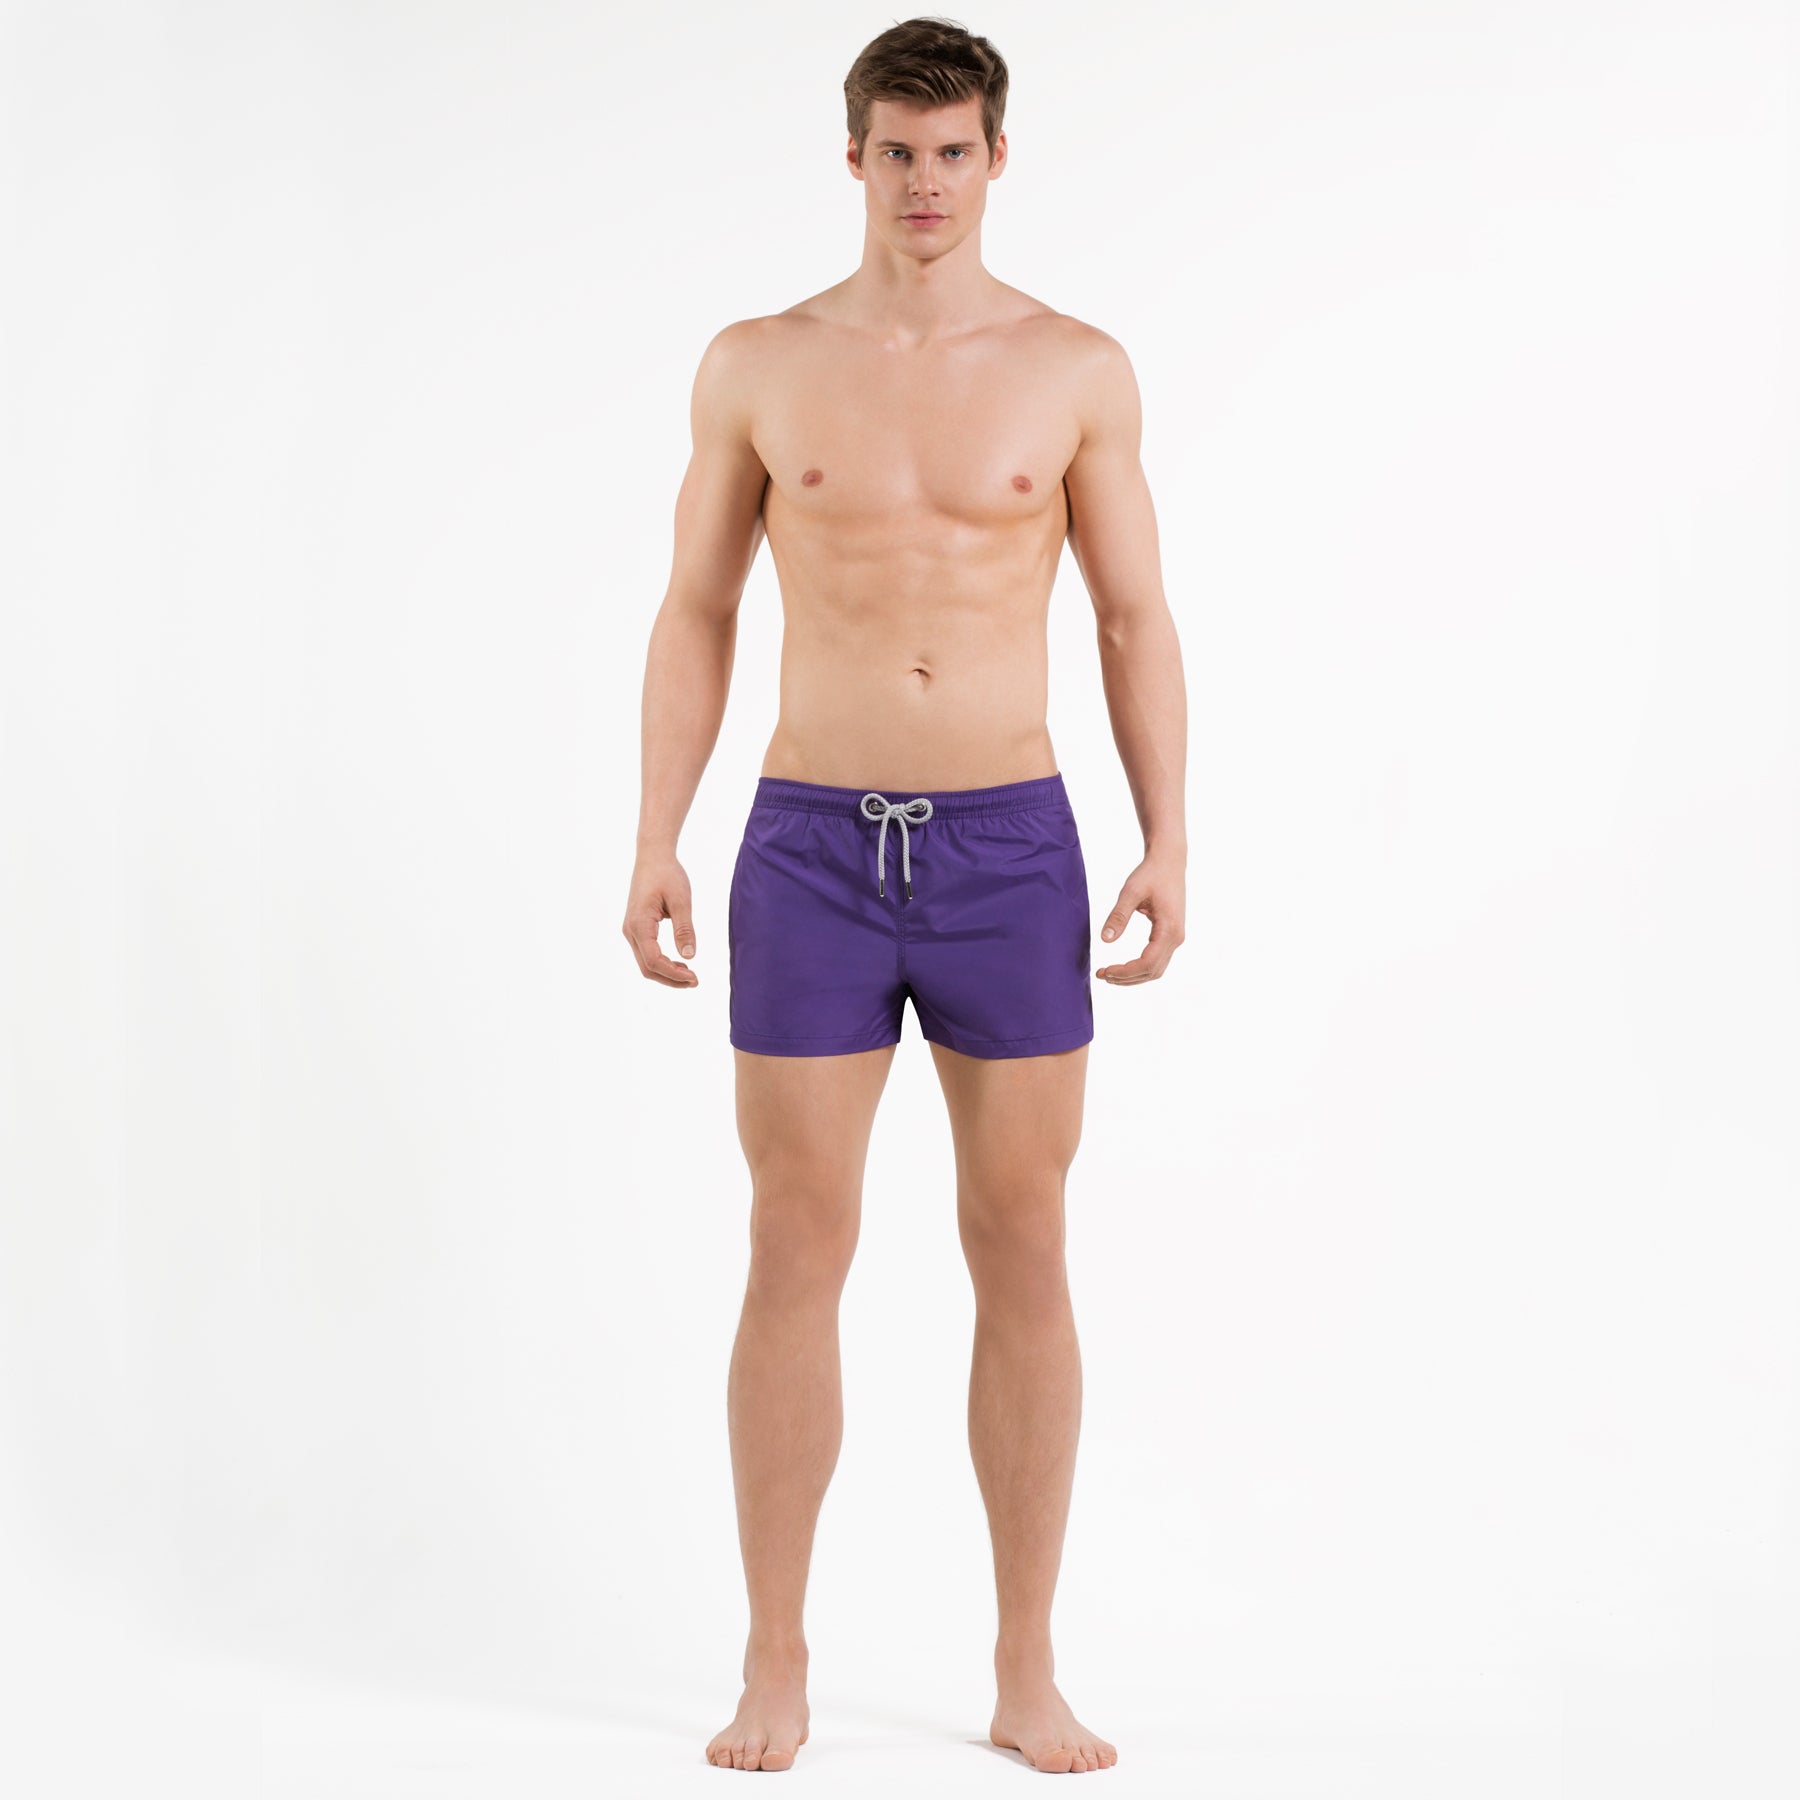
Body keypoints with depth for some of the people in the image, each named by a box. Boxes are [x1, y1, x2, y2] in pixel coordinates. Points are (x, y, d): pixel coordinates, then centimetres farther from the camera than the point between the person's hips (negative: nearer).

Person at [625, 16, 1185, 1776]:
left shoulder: (1077, 369, 2)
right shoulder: (757, 367, 3)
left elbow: (1136, 619, 5)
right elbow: (695, 618, 6)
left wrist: (1167, 843, -4)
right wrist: (652, 845, -2)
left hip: (1010, 850, 0)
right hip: (811, 848, 0)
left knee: (1023, 1258, 4)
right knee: (796, 1258, 2)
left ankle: (1027, 1677, 15)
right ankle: (776, 1670, 15)